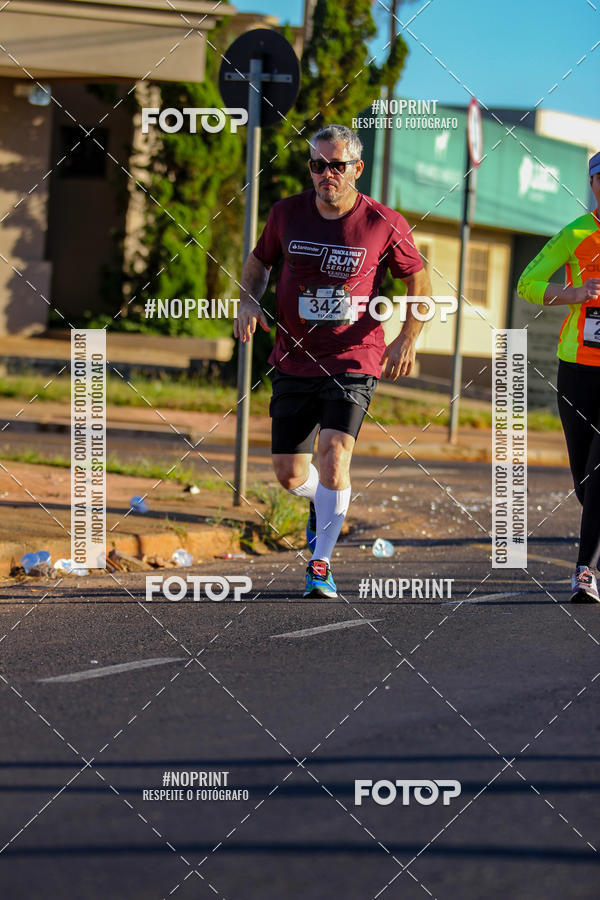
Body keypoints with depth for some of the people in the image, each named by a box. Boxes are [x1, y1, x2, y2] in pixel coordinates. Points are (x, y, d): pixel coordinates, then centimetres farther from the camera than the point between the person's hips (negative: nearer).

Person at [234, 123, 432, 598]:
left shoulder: (383, 224, -8)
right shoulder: (287, 213, -1)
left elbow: (419, 281, 6)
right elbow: (259, 262, 17)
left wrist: (407, 339, -7)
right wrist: (248, 302, -3)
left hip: (354, 362, -3)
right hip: (294, 362, 3)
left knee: (335, 452, -22)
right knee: (289, 474, 6)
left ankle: (321, 566, -11)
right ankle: (324, 502, 43)